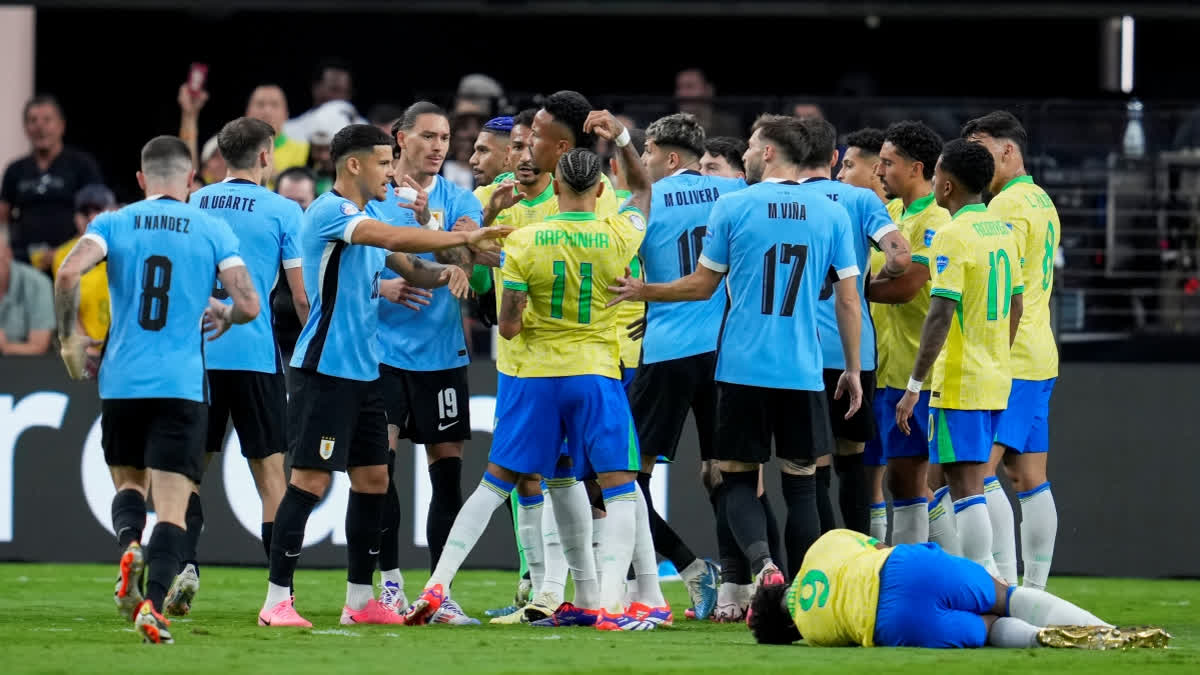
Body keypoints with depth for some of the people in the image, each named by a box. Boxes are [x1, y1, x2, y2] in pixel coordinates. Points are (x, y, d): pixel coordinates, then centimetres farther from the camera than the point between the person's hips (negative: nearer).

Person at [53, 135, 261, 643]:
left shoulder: (113, 224, 5)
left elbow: (68, 273, -12)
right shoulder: (214, 230, 4)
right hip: (182, 386, -2)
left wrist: (70, 338, 2)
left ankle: (129, 545, -10)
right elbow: (249, 304, -3)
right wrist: (224, 316, 21)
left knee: (129, 482, 22)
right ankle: (153, 604, -21)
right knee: (172, 506, -2)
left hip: (121, 382, 2)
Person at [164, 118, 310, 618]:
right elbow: (303, 298, -1)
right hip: (255, 354, -2)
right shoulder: (281, 211, -2)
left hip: (196, 351, 2)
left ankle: (183, 560, -10)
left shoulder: (192, 206, 8)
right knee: (270, 470, 4)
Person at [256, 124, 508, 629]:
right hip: (323, 371, -10)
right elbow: (394, 239, -26)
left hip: (363, 373, 10)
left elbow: (406, 264, 20)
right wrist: (464, 239, -23)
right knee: (310, 481, -10)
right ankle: (276, 601, -7)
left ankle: (360, 600, 16)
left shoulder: (365, 219, 17)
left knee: (373, 481, 9)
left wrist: (442, 272, -2)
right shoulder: (329, 212, -13)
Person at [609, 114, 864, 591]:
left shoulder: (733, 206, -2)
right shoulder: (831, 214, 3)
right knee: (800, 481, 10)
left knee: (739, 480, 6)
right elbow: (848, 300, 4)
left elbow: (702, 285, 5)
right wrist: (852, 369, 13)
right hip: (803, 372, 2)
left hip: (743, 369, -2)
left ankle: (761, 562, -20)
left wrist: (644, 293, 21)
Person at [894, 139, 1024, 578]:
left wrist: (914, 385, -19)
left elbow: (941, 314, -21)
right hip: (996, 378, 8)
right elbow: (1015, 307, 18)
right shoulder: (1002, 232, 11)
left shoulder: (953, 236, -15)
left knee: (965, 485, -7)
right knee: (969, 482, 14)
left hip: (960, 382, -8)